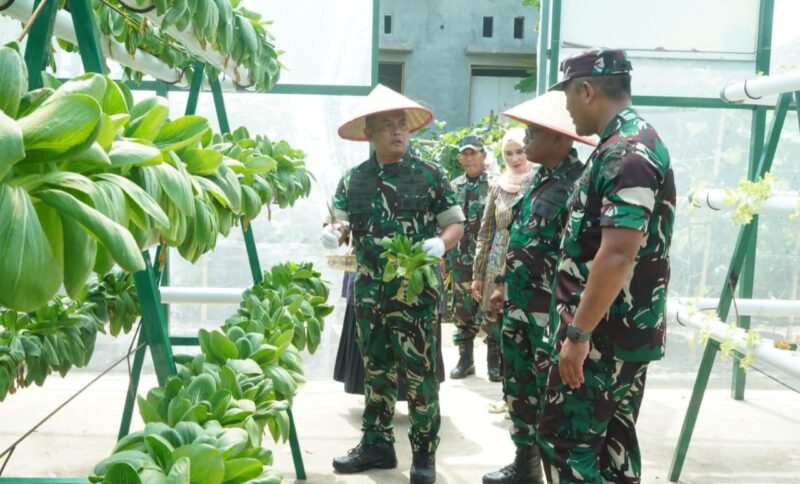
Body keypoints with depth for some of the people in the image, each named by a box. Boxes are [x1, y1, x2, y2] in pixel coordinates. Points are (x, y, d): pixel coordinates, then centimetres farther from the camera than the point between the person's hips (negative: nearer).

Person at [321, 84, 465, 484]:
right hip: (369, 293, 4)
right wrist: (334, 231, -9)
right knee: (376, 370, 14)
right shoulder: (353, 180, 7)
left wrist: (440, 243, -19)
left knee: (420, 373, 2)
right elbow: (342, 222, 14)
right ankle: (376, 443, 27)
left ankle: (424, 451, 15)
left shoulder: (429, 175, -2)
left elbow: (455, 223, 1)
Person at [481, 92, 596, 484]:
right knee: (518, 385, 17)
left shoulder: (577, 184, -18)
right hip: (520, 304, 9)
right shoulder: (539, 178, 11)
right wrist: (503, 285, 22)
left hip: (551, 310, -9)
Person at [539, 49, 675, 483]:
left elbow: (617, 255, -27)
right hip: (627, 329, 10)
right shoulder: (631, 144, 14)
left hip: (606, 333, -10)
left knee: (564, 439, -3)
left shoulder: (626, 152, -19)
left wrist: (578, 333, -23)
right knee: (612, 439, 15)